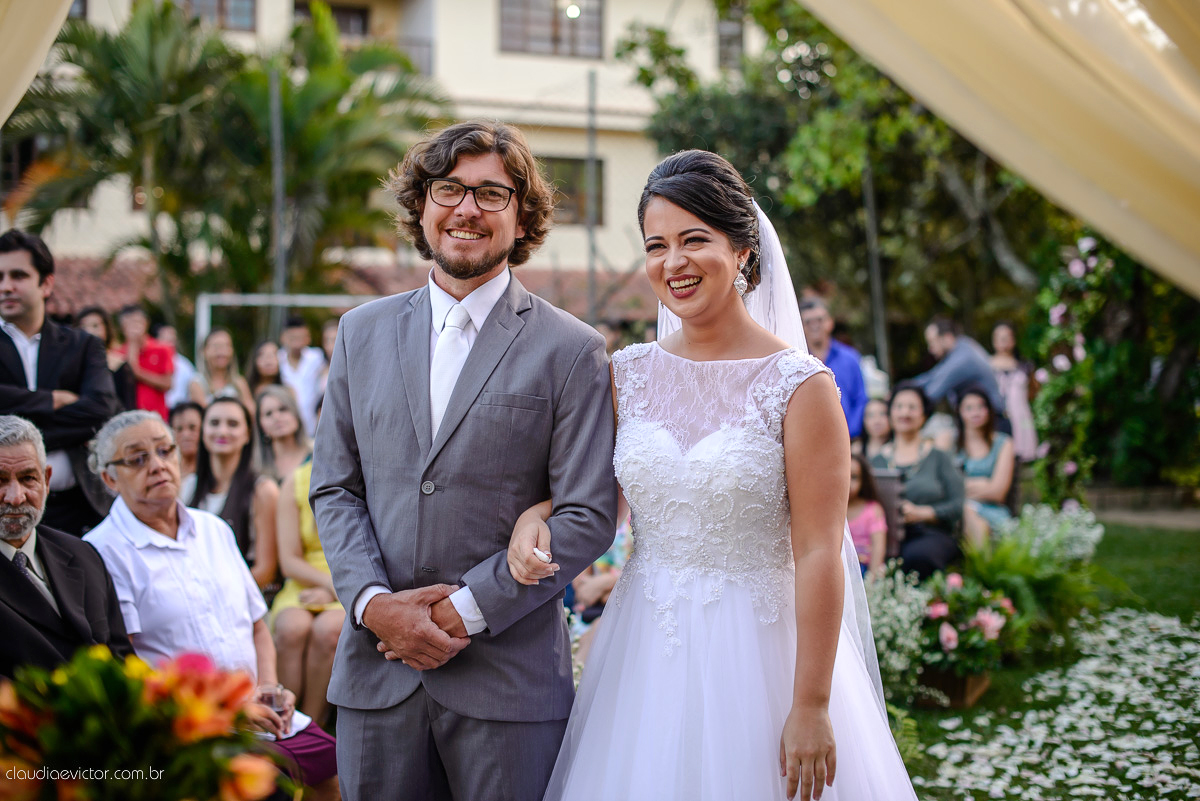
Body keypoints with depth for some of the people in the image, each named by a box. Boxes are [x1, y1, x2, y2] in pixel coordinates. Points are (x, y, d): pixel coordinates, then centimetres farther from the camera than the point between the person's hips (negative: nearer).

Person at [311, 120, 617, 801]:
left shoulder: (571, 350, -2)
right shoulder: (362, 332, 10)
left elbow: (589, 515, -7)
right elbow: (335, 488, 9)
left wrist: (464, 610, -11)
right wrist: (374, 602, -7)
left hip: (510, 675, -3)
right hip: (377, 664, 3)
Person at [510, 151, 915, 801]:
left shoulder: (800, 386, -11)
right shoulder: (626, 374, 2)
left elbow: (818, 555, -13)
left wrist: (812, 707, -14)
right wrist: (533, 517, -8)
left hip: (758, 651, -4)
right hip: (644, 650, 4)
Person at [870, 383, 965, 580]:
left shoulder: (939, 457, 13)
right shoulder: (878, 460, 19)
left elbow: (957, 506, 4)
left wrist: (921, 513, -10)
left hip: (932, 535, -1)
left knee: (917, 555, -37)